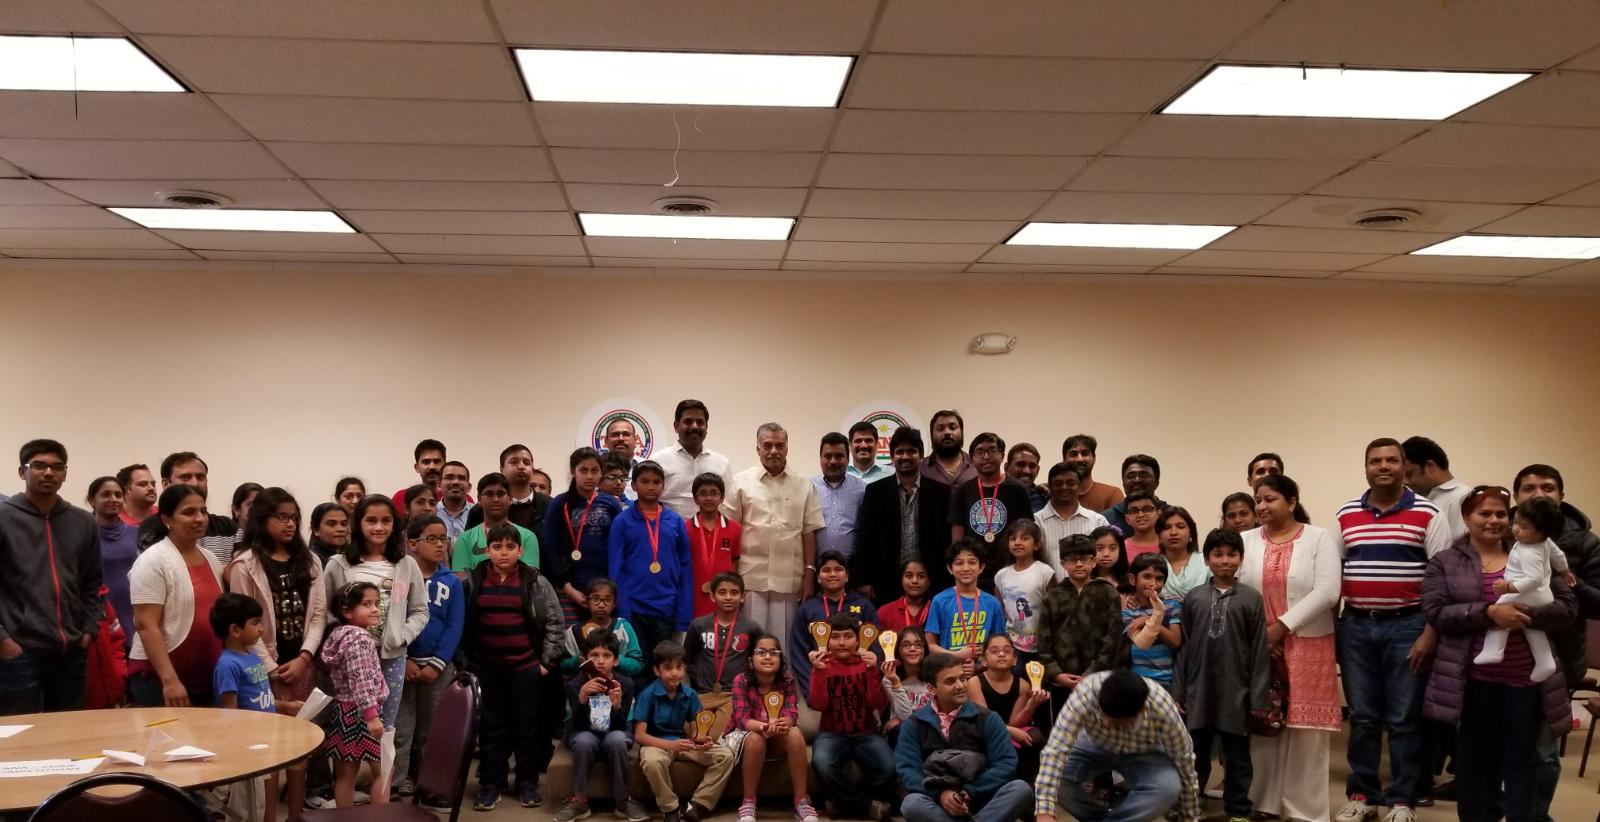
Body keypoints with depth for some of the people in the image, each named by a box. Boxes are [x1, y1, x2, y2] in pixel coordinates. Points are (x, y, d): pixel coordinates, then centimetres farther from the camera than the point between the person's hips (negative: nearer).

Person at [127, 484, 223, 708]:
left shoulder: (210, 559, 11)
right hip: (158, 676, -7)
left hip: (207, 677, 7)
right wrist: (169, 679, -22)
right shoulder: (153, 561, -11)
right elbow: (146, 625, -16)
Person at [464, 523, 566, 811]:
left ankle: (528, 784, 18)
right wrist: (466, 661, 1)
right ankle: (490, 784, 17)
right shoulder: (473, 581, 2)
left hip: (526, 668, -1)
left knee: (526, 726, 7)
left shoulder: (535, 582, -2)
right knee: (492, 727, 7)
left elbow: (554, 622, 0)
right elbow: (464, 624, 5)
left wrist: (547, 661, -3)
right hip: (486, 668, 1)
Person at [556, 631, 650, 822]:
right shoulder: (574, 685, -12)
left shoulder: (625, 684, -12)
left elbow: (620, 726, -16)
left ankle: (623, 801, -20)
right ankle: (580, 801, -18)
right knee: (584, 741, -35)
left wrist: (617, 705, -37)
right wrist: (582, 697, -39)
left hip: (613, 734, 0)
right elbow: (579, 725, -22)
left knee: (616, 740, -35)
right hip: (585, 735, 0)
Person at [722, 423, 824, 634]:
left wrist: (809, 575, 2)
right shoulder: (741, 482, 3)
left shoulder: (804, 486, 8)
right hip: (751, 578, -1)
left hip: (790, 580, 1)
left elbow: (809, 533, 8)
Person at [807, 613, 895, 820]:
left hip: (866, 733, 1)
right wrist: (819, 671, -21)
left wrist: (872, 671, -20)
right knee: (822, 763, -36)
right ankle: (867, 805, -13)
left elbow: (879, 704, -7)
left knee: (888, 768, -30)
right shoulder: (823, 665, 4)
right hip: (832, 734, -1)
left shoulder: (866, 664, 6)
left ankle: (843, 802, -6)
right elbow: (817, 705, -10)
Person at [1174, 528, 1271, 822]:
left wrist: (1260, 697, -5)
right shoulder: (1193, 598, 3)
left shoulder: (1252, 599, -2)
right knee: (1195, 756, 12)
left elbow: (1260, 652, -3)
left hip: (1236, 693, -1)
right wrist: (1178, 692, 2)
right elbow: (1184, 649, 4)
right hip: (1199, 691, 2)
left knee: (1237, 757, 10)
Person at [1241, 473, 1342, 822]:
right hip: (1256, 646, 2)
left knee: (1304, 730, -1)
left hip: (1307, 645, -2)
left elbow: (1326, 592, -10)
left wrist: (1281, 627, -13)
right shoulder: (1246, 541, 8)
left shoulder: (1320, 538, 0)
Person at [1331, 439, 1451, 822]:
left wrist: (1431, 633, -11)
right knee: (1361, 717, 8)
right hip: (1356, 625, 3)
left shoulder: (1427, 513, -3)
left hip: (1407, 625, -3)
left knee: (1404, 719, 3)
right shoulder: (1346, 514, 7)